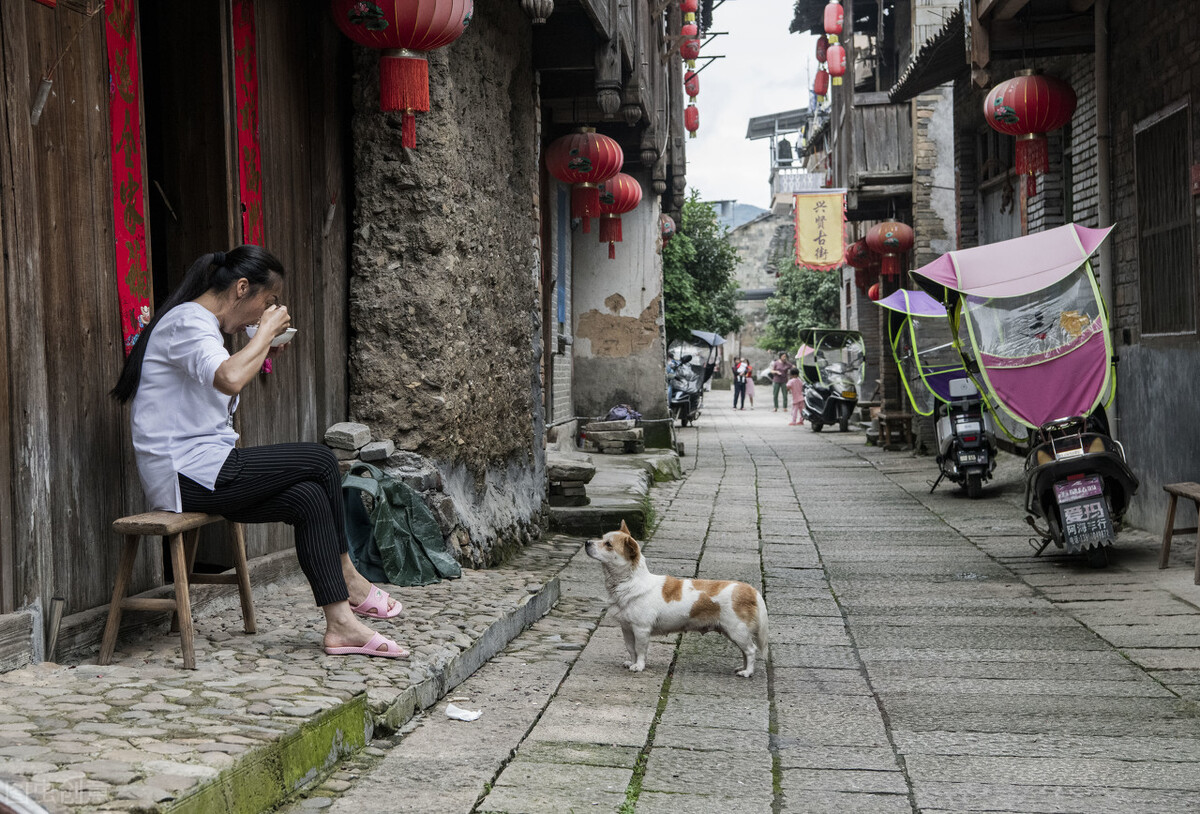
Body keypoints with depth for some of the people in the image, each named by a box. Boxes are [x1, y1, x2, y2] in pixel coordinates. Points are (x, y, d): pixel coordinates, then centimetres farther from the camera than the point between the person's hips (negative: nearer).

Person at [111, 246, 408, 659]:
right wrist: (266, 331, -17)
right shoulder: (186, 322, -13)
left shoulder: (202, 325, 22)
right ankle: (348, 577, 8)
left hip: (199, 474, 10)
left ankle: (340, 623, -8)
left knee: (308, 497, -7)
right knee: (320, 461, -9)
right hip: (187, 473, -10)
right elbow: (229, 378, -32)